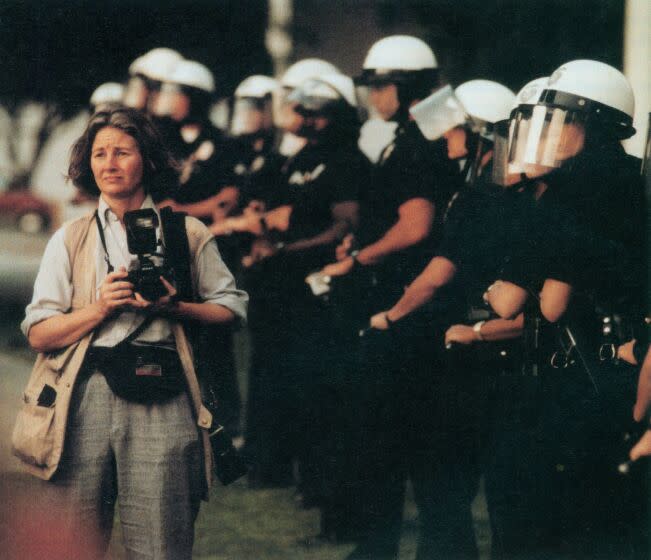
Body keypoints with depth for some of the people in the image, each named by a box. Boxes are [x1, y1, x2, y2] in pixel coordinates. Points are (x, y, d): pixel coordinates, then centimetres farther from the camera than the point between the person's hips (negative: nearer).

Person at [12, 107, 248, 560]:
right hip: (85, 396, 1)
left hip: (161, 398, -1)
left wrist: (176, 307, -2)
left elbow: (231, 308, 15)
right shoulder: (70, 240, 16)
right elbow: (38, 334, 9)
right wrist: (100, 308, -6)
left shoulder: (188, 234, 14)